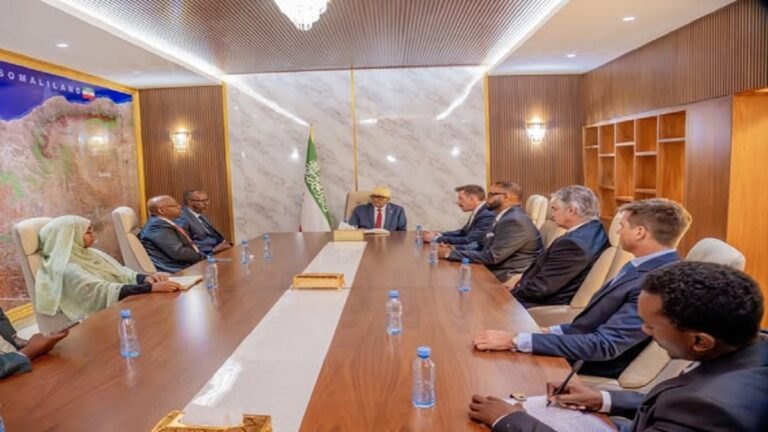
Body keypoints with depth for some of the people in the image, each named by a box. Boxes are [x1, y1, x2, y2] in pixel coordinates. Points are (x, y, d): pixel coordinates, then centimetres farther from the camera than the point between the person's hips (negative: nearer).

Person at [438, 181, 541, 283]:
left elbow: (492, 257, -23)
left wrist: (450, 254, -19)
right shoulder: (504, 218, 14)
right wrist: (455, 249, -1)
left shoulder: (514, 221, -19)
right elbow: (484, 247, 15)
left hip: (508, 278, -9)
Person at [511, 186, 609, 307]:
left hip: (551, 306, -9)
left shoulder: (572, 243, -27)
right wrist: (521, 281, 3)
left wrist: (510, 293, -8)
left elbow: (539, 288, -23)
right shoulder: (594, 229, 3)